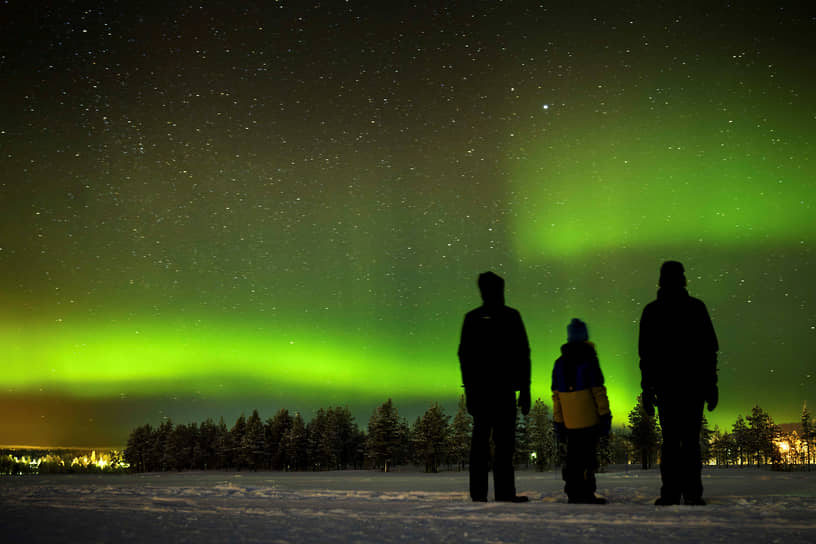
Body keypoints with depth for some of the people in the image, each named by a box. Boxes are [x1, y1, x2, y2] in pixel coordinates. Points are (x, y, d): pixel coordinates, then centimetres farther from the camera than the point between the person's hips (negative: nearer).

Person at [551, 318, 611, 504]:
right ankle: (586, 494, -7)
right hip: (589, 420, -5)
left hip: (569, 422, 5)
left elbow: (556, 396, 10)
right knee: (587, 456, -3)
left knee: (572, 457, 10)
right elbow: (598, 391, -8)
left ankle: (573, 494, 11)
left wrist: (558, 422, 13)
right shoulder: (589, 360, -5)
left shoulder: (559, 363, 10)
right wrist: (605, 416, -4)